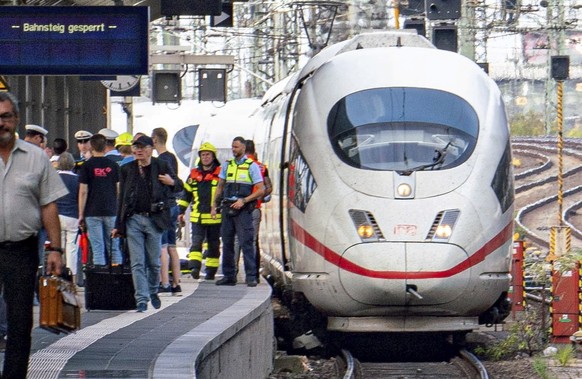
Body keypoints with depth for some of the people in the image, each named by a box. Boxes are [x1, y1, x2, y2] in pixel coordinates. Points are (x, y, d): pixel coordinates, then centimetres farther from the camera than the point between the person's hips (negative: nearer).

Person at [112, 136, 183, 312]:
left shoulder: (161, 166, 3)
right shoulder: (127, 169, 7)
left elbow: (179, 186, 13)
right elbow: (122, 198, 10)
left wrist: (172, 182, -12)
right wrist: (118, 225, 8)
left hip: (154, 219, -1)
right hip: (133, 220, 1)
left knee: (154, 262, 8)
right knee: (137, 263, -5)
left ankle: (153, 291, 31)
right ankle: (141, 299, -5)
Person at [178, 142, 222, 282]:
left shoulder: (220, 174, 3)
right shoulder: (194, 175, 12)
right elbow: (186, 194, 18)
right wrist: (181, 212, 14)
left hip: (215, 218, -1)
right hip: (197, 217, 1)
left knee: (213, 245, 7)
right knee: (196, 242, -14)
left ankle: (211, 271, 15)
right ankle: (195, 267, -24)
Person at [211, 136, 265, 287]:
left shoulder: (252, 166, 0)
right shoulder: (227, 165, 14)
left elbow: (261, 190, -3)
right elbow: (220, 187, 20)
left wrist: (243, 201, -13)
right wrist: (214, 206, 11)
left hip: (243, 209, -5)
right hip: (227, 207, 5)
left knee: (246, 242, -10)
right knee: (227, 243, 6)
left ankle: (251, 276, -9)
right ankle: (228, 276, 12)